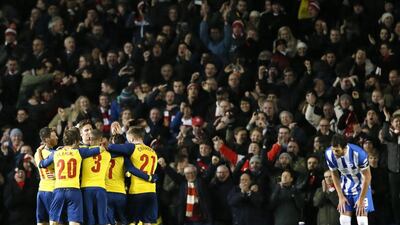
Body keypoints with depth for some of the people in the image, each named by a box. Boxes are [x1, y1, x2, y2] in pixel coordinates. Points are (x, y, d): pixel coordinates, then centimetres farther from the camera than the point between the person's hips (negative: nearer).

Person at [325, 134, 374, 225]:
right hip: (346, 186, 4)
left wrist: (361, 200, -16)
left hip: (361, 186, -4)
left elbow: (367, 177, -19)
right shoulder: (329, 154, -20)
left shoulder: (359, 153, -33)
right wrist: (341, 197, -4)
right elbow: (335, 175, -2)